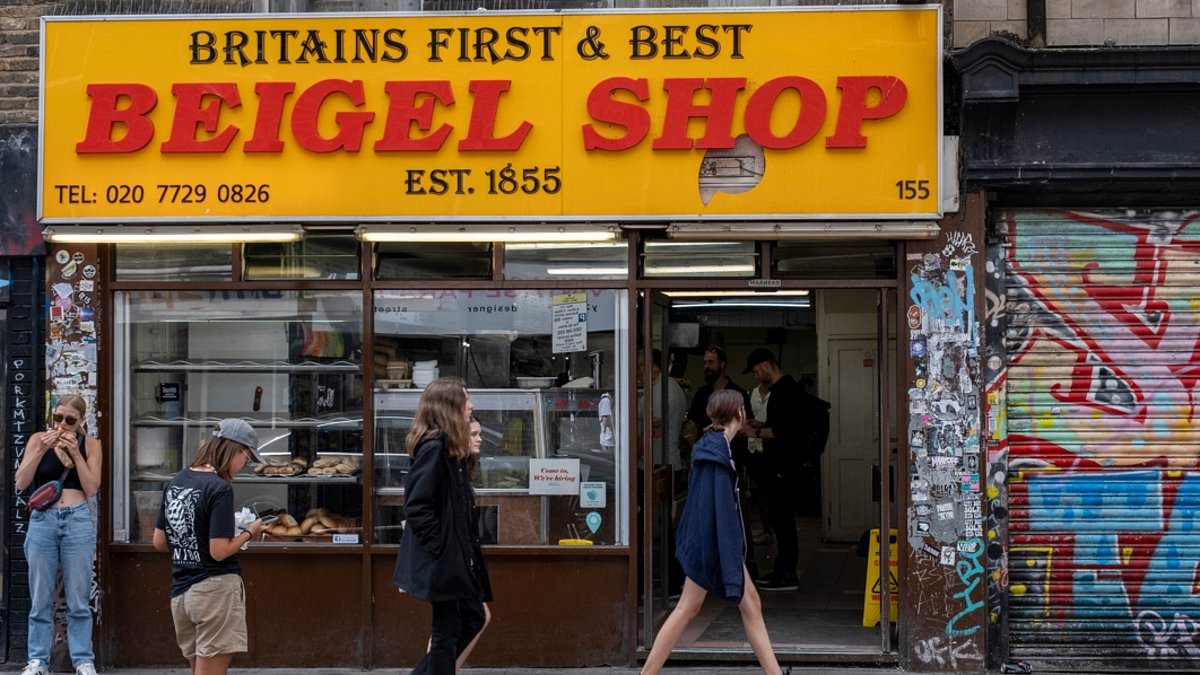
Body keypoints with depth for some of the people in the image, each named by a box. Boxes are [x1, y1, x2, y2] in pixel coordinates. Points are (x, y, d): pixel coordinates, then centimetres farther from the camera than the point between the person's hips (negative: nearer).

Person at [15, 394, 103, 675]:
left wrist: (75, 453, -11)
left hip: (78, 522, -1)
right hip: (42, 521, 1)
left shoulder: (90, 444, 3)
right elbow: (21, 483, -2)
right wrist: (41, 450, -13)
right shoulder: (38, 439, 3)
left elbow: (92, 489, -3)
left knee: (78, 600, 3)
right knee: (40, 599, 6)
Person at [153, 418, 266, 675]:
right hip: (216, 588, -7)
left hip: (180, 593, 7)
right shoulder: (220, 488, -15)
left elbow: (159, 542, 12)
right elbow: (219, 551, -18)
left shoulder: (175, 482, 8)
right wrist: (249, 532, -3)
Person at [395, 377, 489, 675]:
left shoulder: (451, 449, 11)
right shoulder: (434, 448, -18)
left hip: (455, 556, 10)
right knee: (447, 630, 0)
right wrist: (438, 547, -19)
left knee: (474, 618, 17)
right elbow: (417, 508, -24)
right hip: (442, 559, -10)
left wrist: (466, 547, 11)